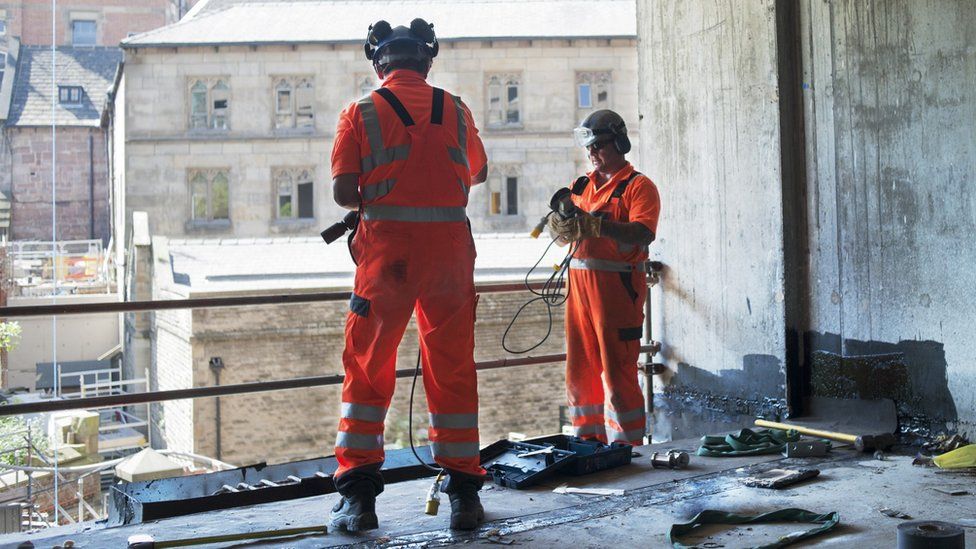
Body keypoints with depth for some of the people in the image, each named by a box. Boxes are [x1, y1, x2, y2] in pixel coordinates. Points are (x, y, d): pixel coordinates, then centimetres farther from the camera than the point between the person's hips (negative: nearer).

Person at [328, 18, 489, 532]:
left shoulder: (361, 112, -1)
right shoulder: (456, 110, 7)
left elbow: (342, 192, -7)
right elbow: (477, 172, 23)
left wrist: (378, 201, 12)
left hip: (387, 248, -2)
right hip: (450, 247, 2)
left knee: (367, 368, 8)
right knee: (453, 369, 10)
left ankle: (358, 494, 7)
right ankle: (463, 493, 14)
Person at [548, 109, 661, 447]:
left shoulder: (638, 186, 0)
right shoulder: (581, 185, 20)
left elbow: (643, 233, -16)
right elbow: (565, 236, 16)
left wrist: (596, 224, -27)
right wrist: (561, 225, -7)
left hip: (617, 284, -6)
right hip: (580, 281, 6)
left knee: (617, 369, -6)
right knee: (580, 369, 8)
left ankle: (625, 445, 1)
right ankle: (589, 438, 19)